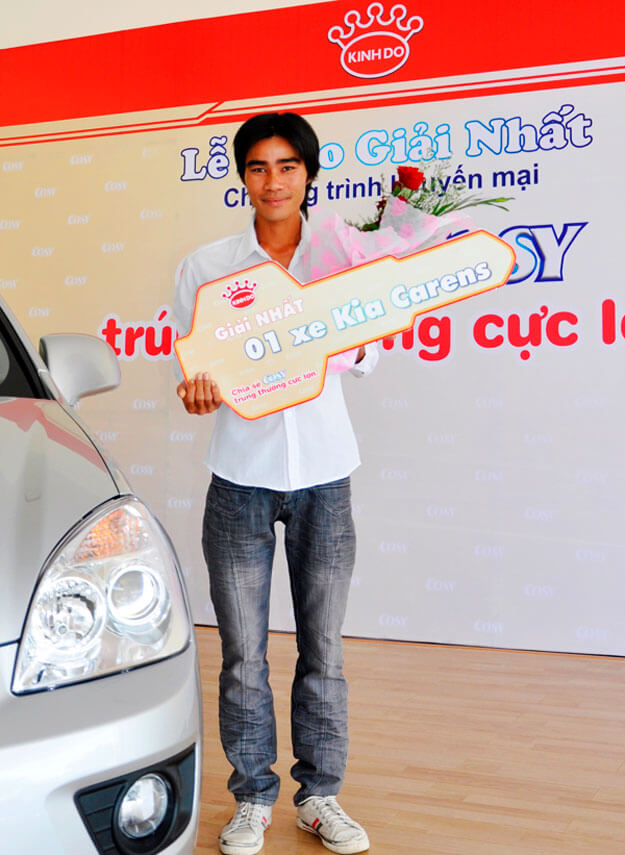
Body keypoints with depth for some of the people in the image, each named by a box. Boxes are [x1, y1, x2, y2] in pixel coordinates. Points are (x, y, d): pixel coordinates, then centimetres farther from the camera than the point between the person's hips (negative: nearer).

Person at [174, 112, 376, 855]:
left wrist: (350, 344, -13)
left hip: (323, 472, 1)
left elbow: (365, 361, 10)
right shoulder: (205, 266, 3)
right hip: (241, 474, 0)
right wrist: (195, 388, -16)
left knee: (323, 649, 7)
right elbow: (189, 363, 7)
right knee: (243, 653, 5)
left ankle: (320, 795, 23)